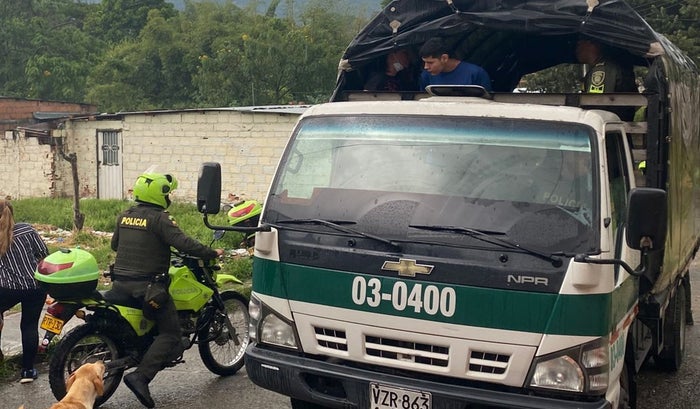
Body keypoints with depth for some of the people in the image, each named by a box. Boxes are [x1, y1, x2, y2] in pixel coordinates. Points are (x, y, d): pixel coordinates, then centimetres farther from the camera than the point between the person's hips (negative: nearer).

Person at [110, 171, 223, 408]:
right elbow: (183, 243, -22)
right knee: (170, 333, -4)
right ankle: (141, 376, -16)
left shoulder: (124, 216, 10)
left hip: (119, 283, 8)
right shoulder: (159, 218, -13)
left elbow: (114, 245, 24)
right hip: (146, 286, -8)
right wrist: (212, 253, -11)